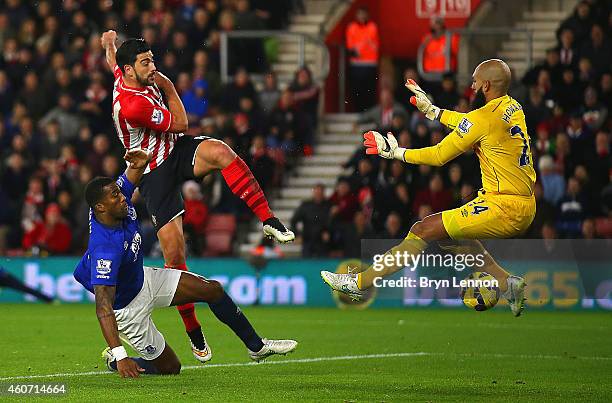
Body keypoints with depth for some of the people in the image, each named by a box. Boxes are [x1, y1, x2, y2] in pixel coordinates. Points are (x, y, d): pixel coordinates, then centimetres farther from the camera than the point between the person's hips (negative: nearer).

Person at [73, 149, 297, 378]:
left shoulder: (120, 201, -17)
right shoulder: (105, 249, -40)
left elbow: (131, 177, 7)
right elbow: (103, 307, -44)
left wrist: (141, 162, -19)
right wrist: (119, 356, -52)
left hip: (142, 279, 8)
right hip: (127, 306, -8)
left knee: (212, 289, 2)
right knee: (170, 367, 2)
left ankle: (257, 346, 19)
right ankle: (114, 360, 25)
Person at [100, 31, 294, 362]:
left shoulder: (127, 76, 0)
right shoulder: (131, 105, -27)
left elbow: (112, 61, 27)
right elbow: (180, 124, -15)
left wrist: (110, 43, 47)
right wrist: (169, 88, -3)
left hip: (176, 151, 7)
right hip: (155, 173, -7)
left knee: (221, 151, -28)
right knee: (174, 254, -8)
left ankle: (269, 222, -30)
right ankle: (194, 334, 4)